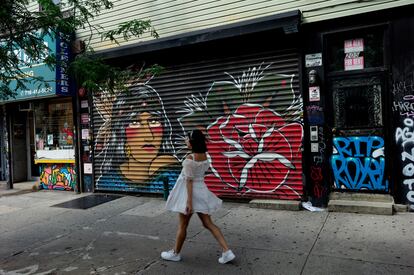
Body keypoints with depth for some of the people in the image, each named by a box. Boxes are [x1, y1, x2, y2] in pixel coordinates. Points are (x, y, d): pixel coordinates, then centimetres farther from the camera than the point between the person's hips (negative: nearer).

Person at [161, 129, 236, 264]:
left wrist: (189, 201, -20)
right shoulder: (204, 155, 1)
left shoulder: (189, 159, -21)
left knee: (182, 225, 10)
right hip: (201, 190, 7)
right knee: (208, 223, 12)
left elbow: (189, 181, -21)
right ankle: (227, 251, 7)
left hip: (191, 192, -7)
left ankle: (175, 253, 29)